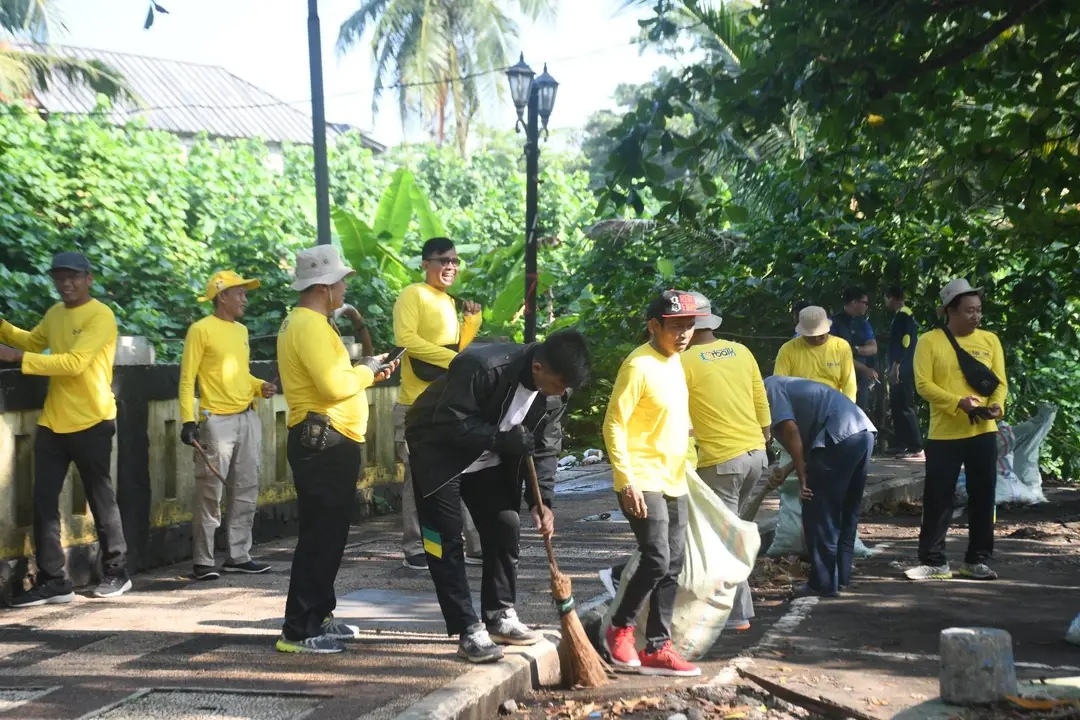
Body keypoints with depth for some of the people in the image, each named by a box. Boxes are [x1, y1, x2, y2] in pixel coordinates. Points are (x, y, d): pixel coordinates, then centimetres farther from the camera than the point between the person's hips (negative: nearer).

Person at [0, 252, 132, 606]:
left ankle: (116, 572, 19)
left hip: (91, 423, -7)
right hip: (53, 423, 7)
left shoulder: (100, 316, -13)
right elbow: (32, 342, 30)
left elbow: (74, 362, -24)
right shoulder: (54, 314, 12)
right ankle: (52, 580, 8)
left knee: (101, 500, 5)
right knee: (44, 501, 3)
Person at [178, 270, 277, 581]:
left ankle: (239, 556, 17)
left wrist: (260, 387, 5)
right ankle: (204, 562, 1)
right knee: (210, 493, -5)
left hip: (248, 418, 8)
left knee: (246, 489, 9)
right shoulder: (201, 330, -7)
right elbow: (187, 379, -9)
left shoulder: (241, 331, 15)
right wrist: (188, 420, -17)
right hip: (217, 421, -8)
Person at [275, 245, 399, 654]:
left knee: (328, 533, 17)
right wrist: (366, 370, -8)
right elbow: (334, 385, -25)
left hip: (328, 442, 11)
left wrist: (368, 374, 11)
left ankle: (319, 617, 25)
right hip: (324, 443, -11)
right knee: (320, 536, -8)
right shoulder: (309, 325, -16)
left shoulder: (308, 323, 17)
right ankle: (298, 631, -4)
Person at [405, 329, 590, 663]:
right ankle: (468, 631, -5)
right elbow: (449, 423, -32)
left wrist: (541, 499, -16)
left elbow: (545, 447, -6)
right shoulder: (481, 366, -36)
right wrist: (501, 438, -39)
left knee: (506, 528, 3)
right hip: (439, 450, -6)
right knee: (446, 540, -9)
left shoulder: (556, 391, -15)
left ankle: (501, 617, 16)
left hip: (488, 459, 6)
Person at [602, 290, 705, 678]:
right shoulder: (639, 365, -15)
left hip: (673, 482, 9)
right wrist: (627, 481, -21)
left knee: (671, 567, 8)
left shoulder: (674, 361, 11)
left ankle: (657, 648, 14)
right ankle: (620, 629, 7)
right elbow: (613, 425, -17)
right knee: (656, 561, -14)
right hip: (643, 484, -9)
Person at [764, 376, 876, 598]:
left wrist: (802, 476, -6)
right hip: (863, 431, 10)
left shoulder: (768, 388, 5)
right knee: (846, 512, 18)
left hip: (840, 436, -10)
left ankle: (823, 584, 5)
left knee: (819, 514, 0)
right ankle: (840, 577, 25)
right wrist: (788, 469, 21)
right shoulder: (783, 387, 31)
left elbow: (790, 430, -9)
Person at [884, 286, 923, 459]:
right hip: (900, 369, 10)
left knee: (905, 407, -11)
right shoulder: (902, 315, 18)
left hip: (903, 370, -10)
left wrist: (896, 365, -22)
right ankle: (901, 444, 18)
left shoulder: (903, 316, -11)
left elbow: (906, 342, -20)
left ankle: (916, 448, -12)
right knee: (897, 406, 13)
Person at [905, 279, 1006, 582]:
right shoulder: (930, 341, -3)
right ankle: (933, 561, 8)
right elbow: (923, 384, -10)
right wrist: (959, 402, -22)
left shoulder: (990, 340, 8)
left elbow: (1000, 381, 5)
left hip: (983, 431, 3)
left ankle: (977, 560, 18)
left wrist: (997, 405, -17)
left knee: (983, 497, 7)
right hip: (944, 433, -3)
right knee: (938, 498, 0)